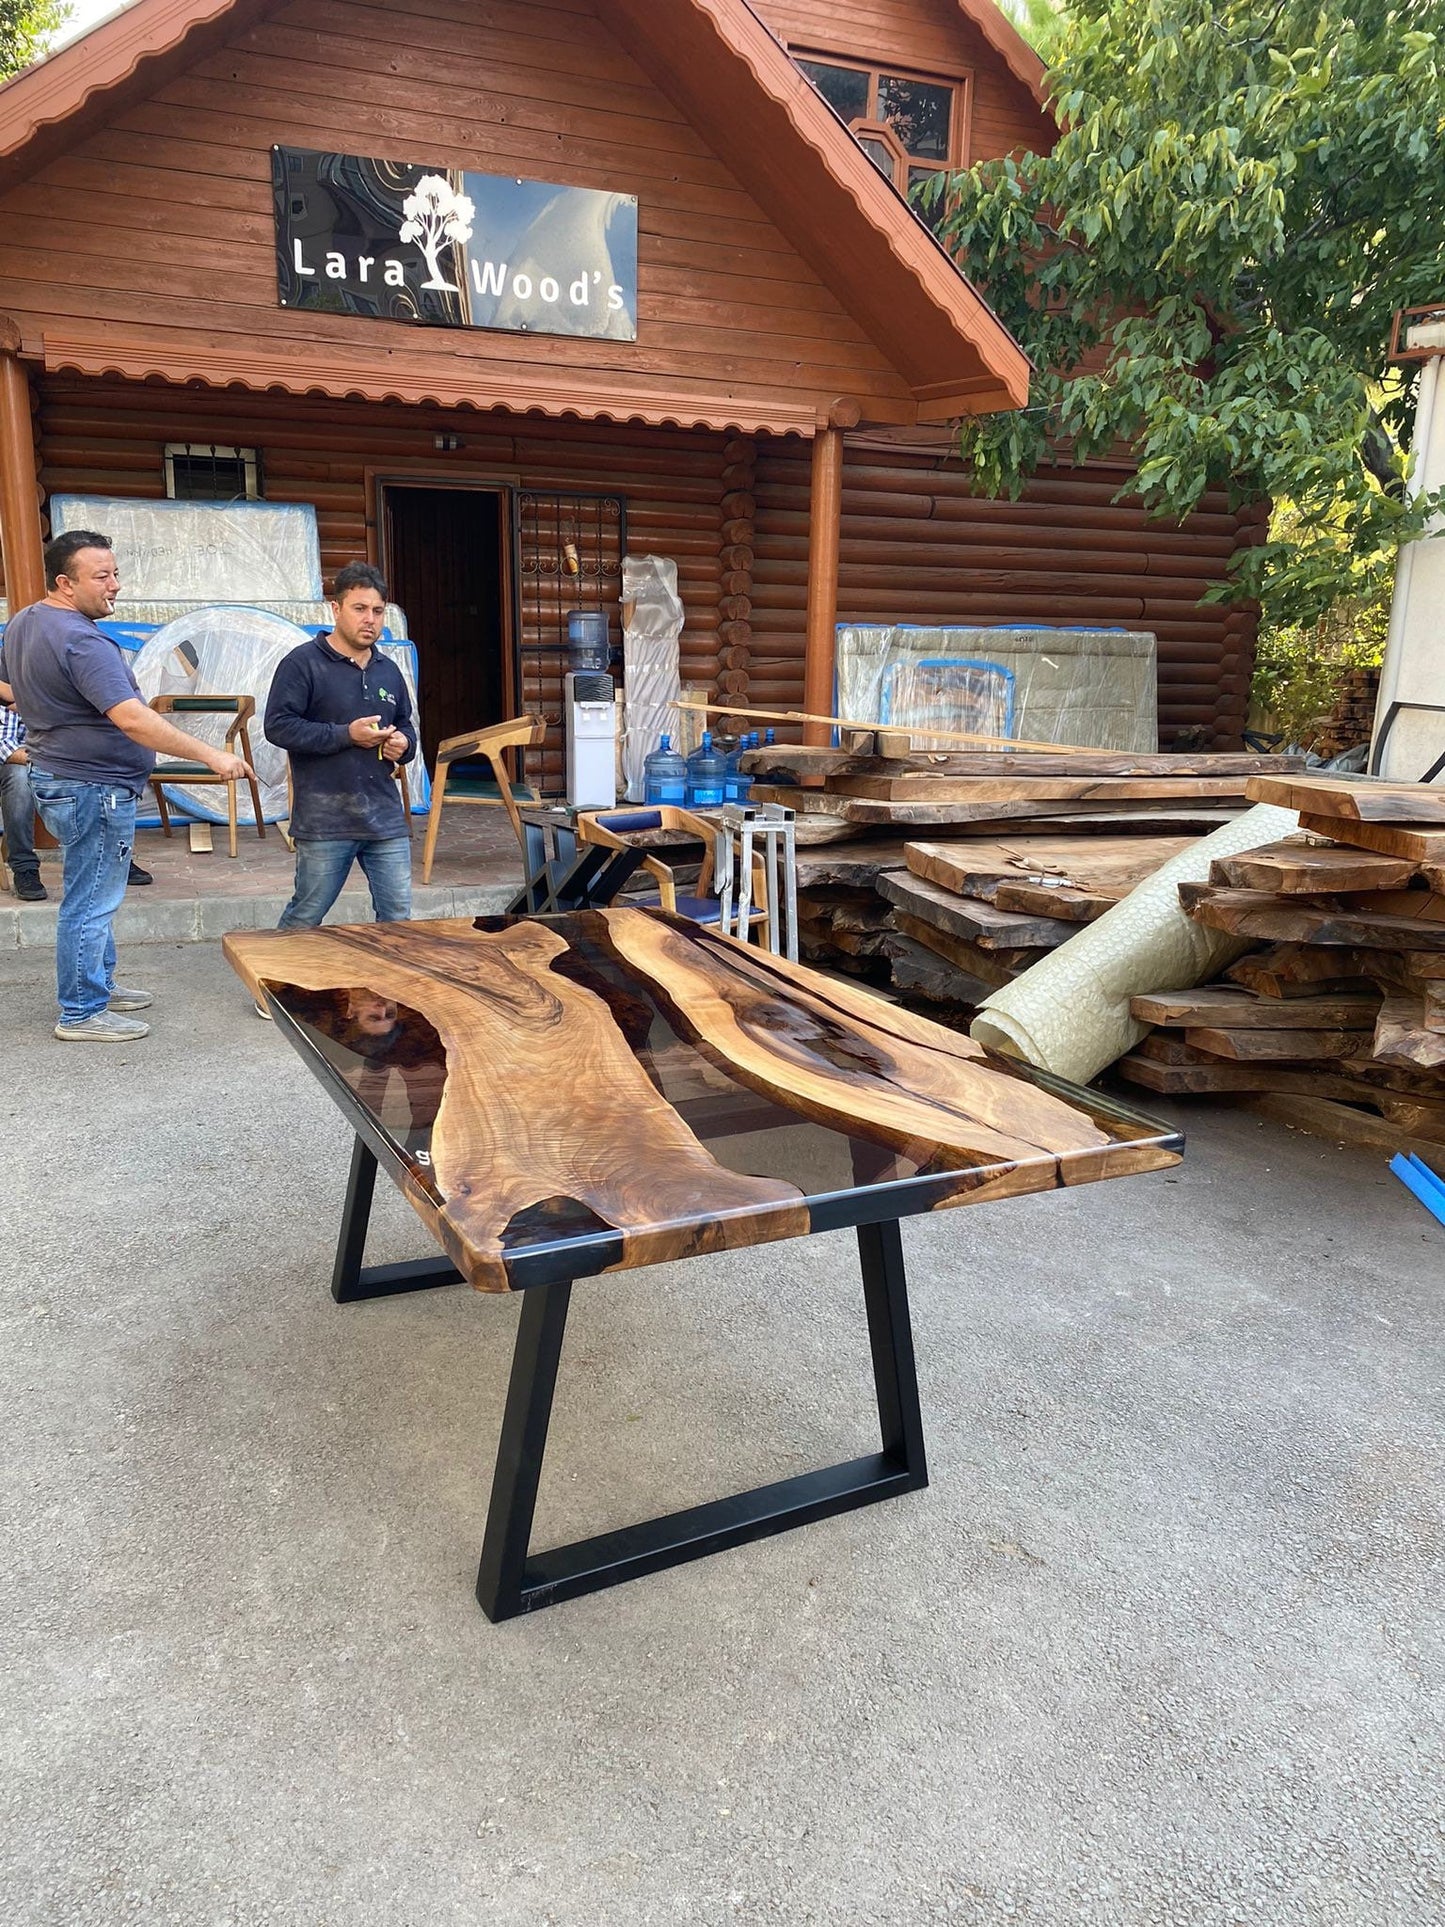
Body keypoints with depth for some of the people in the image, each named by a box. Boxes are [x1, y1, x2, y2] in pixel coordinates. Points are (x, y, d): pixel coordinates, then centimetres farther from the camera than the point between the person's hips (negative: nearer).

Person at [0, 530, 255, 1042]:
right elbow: (132, 719, -34)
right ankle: (81, 1015, 8)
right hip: (94, 789, -10)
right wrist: (211, 756, -34)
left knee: (92, 897, 21)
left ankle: (98, 986, 33)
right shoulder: (81, 642, -24)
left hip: (56, 777, 10)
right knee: (91, 904, -1)